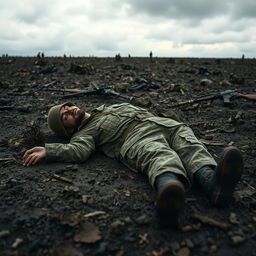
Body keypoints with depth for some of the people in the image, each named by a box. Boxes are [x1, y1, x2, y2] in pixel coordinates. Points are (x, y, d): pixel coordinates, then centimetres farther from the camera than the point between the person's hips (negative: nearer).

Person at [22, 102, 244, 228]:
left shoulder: (111, 107, 40)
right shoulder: (83, 134, 19)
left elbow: (138, 111, 37)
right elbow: (79, 151, -3)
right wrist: (47, 151, -16)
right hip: (136, 137, -5)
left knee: (187, 143, -26)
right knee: (160, 155, -38)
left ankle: (211, 182, -53)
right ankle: (170, 189, -69)